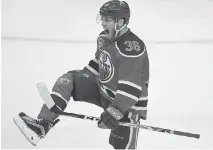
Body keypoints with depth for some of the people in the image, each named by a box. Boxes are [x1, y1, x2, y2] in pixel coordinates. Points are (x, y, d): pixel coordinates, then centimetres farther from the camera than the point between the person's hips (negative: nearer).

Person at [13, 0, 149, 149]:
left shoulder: (133, 48, -28)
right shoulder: (104, 38, -2)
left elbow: (130, 88, -33)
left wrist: (114, 112, -37)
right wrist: (81, 79, 19)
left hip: (126, 104, -8)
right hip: (103, 89, 8)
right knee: (69, 80, -7)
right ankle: (43, 124, -14)